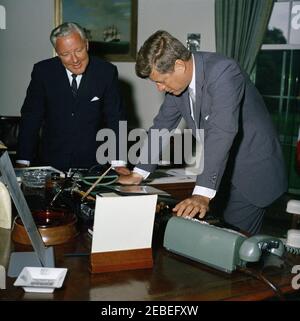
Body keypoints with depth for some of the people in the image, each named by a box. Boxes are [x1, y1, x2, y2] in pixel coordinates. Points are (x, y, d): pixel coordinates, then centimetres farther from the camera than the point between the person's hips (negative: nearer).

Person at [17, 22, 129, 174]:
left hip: (93, 163, 0)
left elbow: (115, 118, -2)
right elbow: (31, 117, 0)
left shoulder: (106, 72, -4)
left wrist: (119, 162, -13)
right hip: (53, 162, 0)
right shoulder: (43, 71, -3)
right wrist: (22, 163, -6)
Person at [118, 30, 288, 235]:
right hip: (218, 172, 7)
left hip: (251, 174, -7)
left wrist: (202, 194, -42)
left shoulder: (223, 72, -27)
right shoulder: (178, 80, -4)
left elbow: (221, 133, -36)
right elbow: (162, 125, 8)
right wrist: (139, 174, 6)